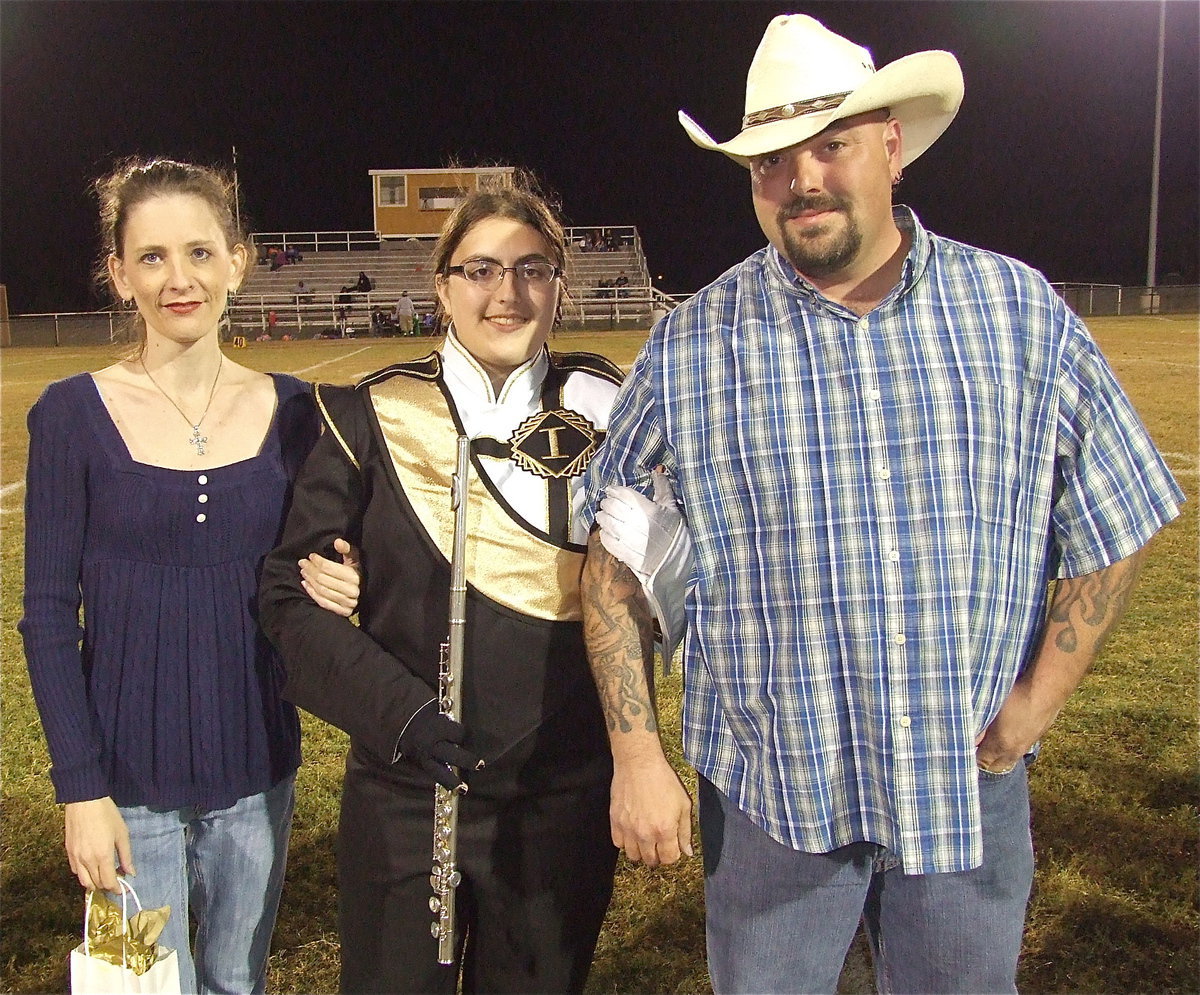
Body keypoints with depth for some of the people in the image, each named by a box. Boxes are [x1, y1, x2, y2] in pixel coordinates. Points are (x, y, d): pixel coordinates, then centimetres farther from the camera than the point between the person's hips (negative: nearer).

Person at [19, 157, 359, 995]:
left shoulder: (291, 411, -1)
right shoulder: (72, 415, -8)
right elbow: (50, 615, -7)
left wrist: (330, 585, -15)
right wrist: (80, 789, -11)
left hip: (256, 769, 3)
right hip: (130, 778, -2)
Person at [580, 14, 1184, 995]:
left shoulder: (1023, 312, -2)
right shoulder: (690, 346, -4)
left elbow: (1112, 526, 5)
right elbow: (616, 558, 0)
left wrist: (1035, 704, -1)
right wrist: (637, 756, -5)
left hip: (972, 785, 2)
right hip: (771, 793, -1)